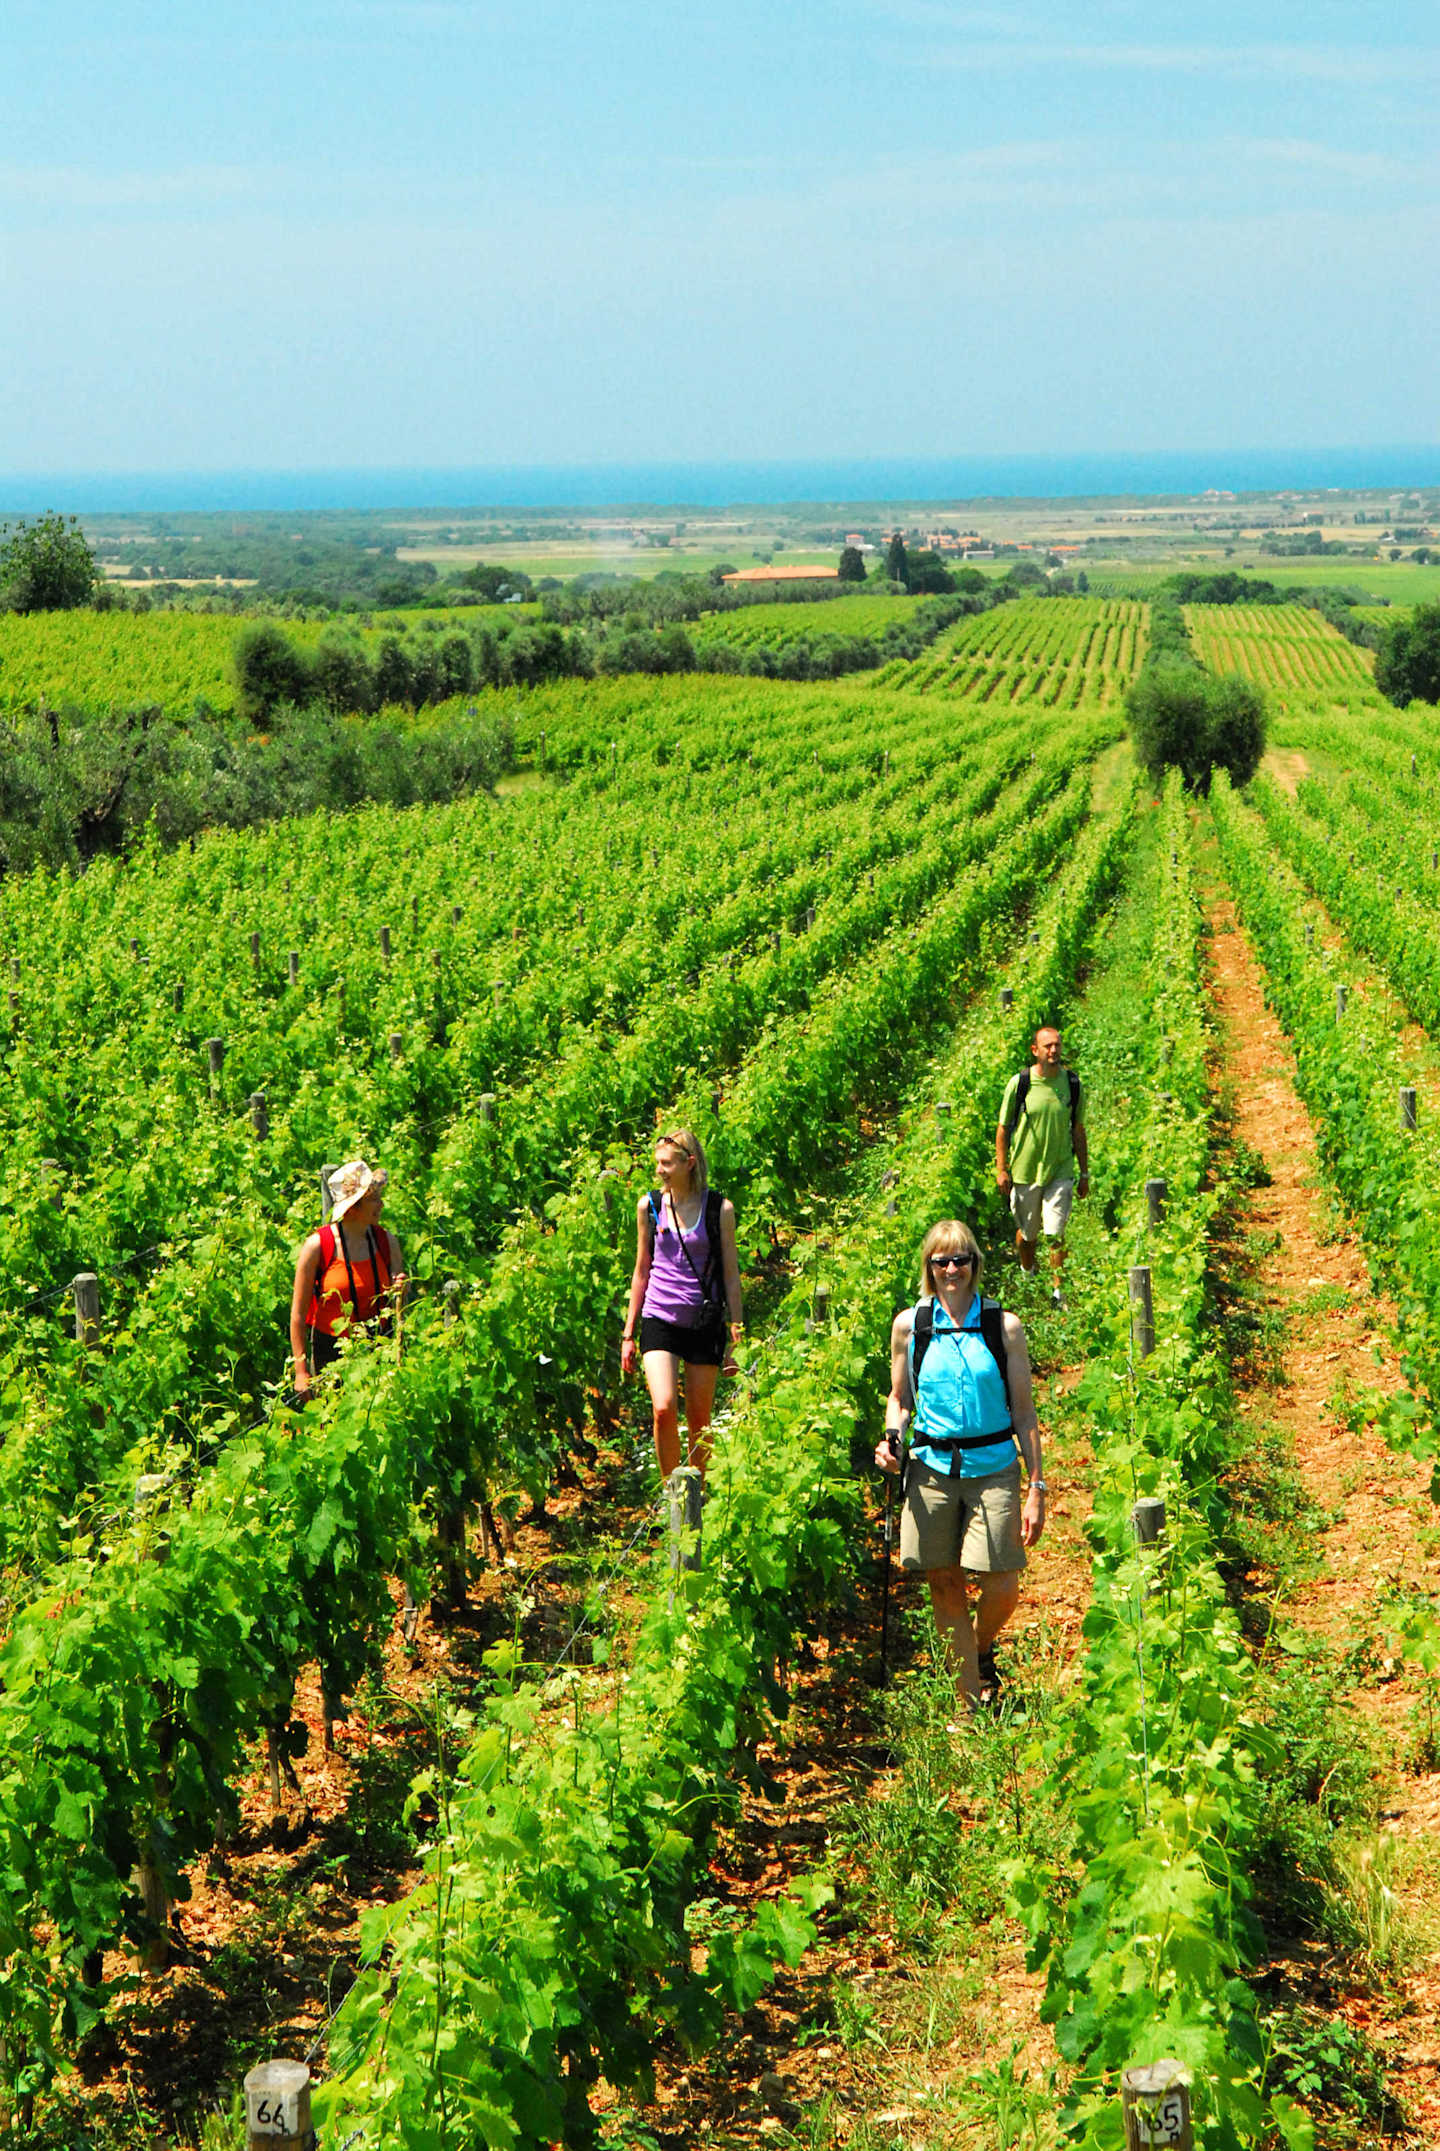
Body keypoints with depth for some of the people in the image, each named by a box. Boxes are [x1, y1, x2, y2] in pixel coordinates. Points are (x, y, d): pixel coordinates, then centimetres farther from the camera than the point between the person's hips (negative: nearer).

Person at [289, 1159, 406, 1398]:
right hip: (331, 1348, -3)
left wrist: (400, 1294, -12)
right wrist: (301, 1371, -9)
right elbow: (298, 1313, -8)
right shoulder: (318, 1246, -12)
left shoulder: (386, 1241, 1)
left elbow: (397, 1306, 13)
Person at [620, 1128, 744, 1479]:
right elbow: (642, 1271, 13)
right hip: (659, 1319, 1)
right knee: (664, 1410, -16)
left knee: (700, 1421, 5)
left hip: (704, 1324, -1)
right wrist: (628, 1334, 13)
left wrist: (736, 1337, 0)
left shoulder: (719, 1209, -1)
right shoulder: (649, 1206, 5)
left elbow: (730, 1275, 3)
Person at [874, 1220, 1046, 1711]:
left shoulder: (1003, 1327, 0)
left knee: (1001, 1589, -8)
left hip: (993, 1469, -1)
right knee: (945, 1586, 4)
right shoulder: (908, 1325, 4)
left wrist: (1036, 1487, -3)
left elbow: (1024, 1412, 1)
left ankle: (981, 1649, 27)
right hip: (931, 1469, 1)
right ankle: (971, 1702, 16)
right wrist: (891, 1438, -5)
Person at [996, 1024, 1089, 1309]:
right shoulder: (1019, 1083, -6)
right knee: (1026, 1233, 13)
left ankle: (1058, 1291, 2)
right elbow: (1003, 1128, 2)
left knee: (1057, 1234, -8)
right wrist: (1001, 1170, -1)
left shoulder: (1072, 1084, -1)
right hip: (1024, 1171, 0)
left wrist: (1084, 1173, 11)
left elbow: (1078, 1132, 9)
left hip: (1060, 1170, 0)